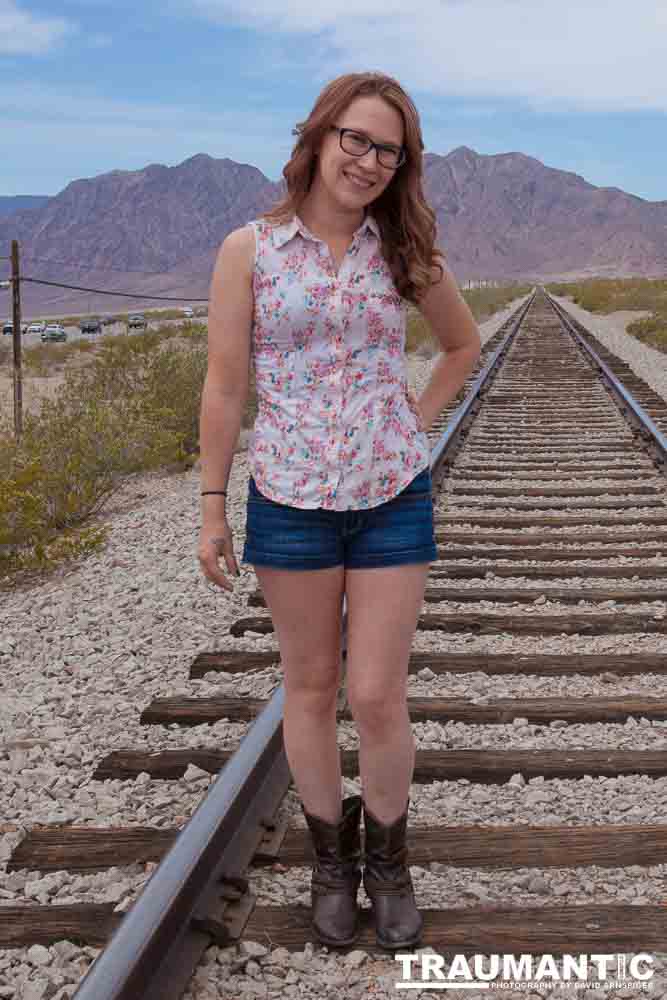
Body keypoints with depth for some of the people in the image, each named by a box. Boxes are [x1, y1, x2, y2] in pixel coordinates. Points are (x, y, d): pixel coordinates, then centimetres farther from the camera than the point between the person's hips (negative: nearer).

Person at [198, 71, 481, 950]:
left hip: (394, 500, 1)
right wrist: (212, 507, -3)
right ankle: (331, 856, 31)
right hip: (290, 503, -1)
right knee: (311, 689, 11)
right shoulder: (250, 250, -4)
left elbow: (464, 343, 19)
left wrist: (417, 419, 6)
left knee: (378, 698, 2)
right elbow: (225, 384, -3)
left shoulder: (404, 253, 2)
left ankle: (387, 858, 26)